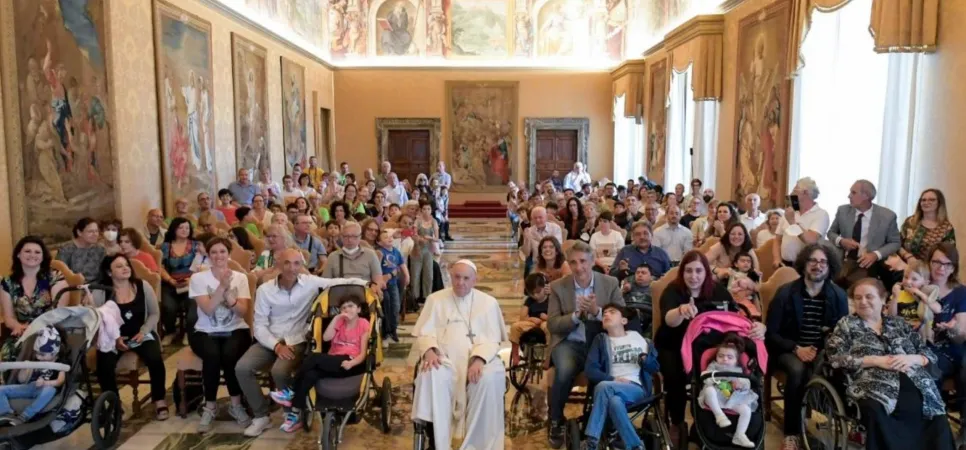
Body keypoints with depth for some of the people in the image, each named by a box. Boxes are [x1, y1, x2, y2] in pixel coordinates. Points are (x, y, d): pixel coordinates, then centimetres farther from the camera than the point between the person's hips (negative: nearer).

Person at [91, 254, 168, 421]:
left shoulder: (143, 286, 1)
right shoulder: (99, 292, -4)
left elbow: (155, 314, 4)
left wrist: (143, 332, -11)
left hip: (141, 334, 1)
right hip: (112, 337, 0)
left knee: (155, 359, -28)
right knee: (104, 366, -29)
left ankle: (159, 401, -8)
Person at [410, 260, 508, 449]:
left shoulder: (488, 302, 10)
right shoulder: (435, 299, 13)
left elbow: (492, 339, 2)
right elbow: (425, 332, 7)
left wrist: (479, 359, -18)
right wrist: (429, 350, -17)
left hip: (479, 358, 0)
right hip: (444, 358, 0)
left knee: (489, 379, -34)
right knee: (431, 376, -34)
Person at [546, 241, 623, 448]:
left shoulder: (610, 283, 2)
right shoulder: (558, 286, 1)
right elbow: (552, 325, -1)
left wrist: (597, 311, -18)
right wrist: (577, 314, -18)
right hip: (570, 343, 0)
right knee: (564, 371, -32)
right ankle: (556, 422, -4)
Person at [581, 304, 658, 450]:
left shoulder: (640, 338, 16)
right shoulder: (600, 340, 15)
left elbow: (654, 368, 19)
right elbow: (590, 370, 3)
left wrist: (645, 360, -4)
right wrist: (612, 380, -13)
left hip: (637, 389, -1)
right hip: (611, 387, 1)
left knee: (603, 387, -32)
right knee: (614, 401, -37)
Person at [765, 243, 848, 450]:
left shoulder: (839, 295, 3)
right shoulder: (786, 292, -5)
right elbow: (771, 333, -4)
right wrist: (796, 349, -20)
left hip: (824, 352, 2)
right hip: (789, 350, -2)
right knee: (797, 370, -34)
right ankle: (791, 433, -21)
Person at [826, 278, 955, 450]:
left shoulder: (898, 323, 23)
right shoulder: (847, 324, 12)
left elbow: (931, 354, 20)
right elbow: (834, 358, -1)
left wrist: (911, 358, -3)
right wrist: (875, 360, -8)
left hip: (921, 391, 3)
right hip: (878, 392, -3)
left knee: (940, 434, -21)